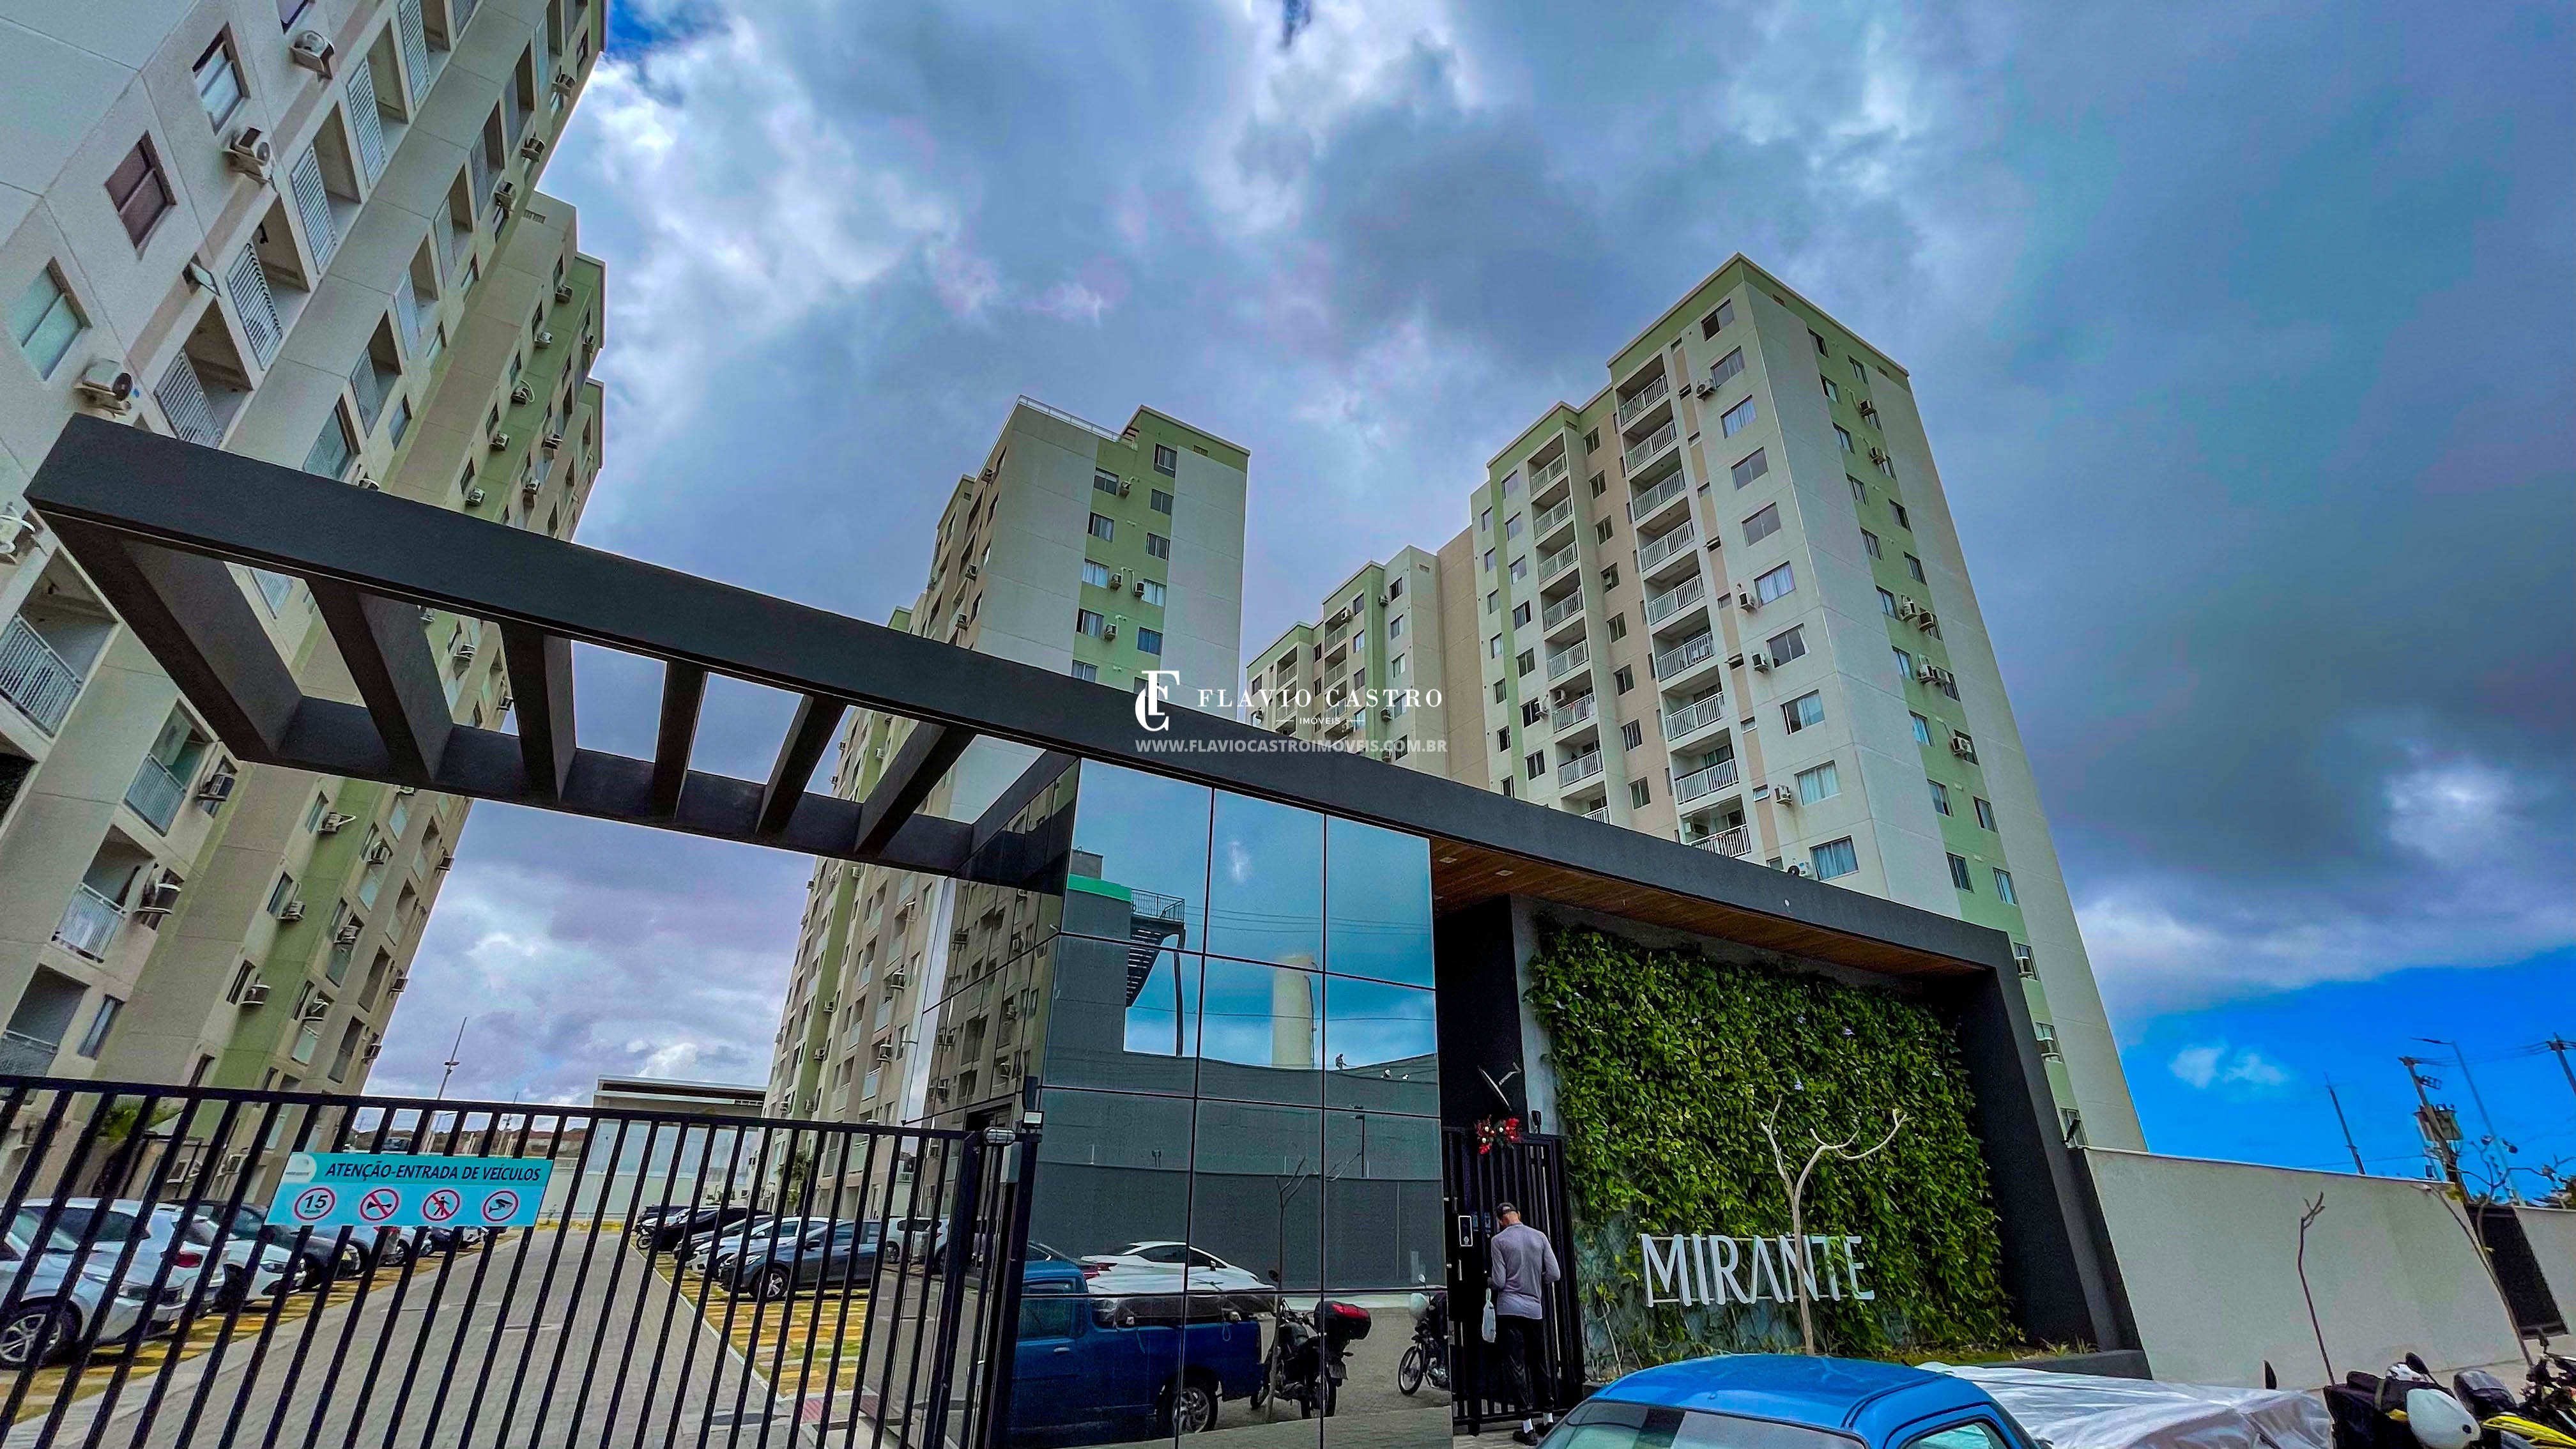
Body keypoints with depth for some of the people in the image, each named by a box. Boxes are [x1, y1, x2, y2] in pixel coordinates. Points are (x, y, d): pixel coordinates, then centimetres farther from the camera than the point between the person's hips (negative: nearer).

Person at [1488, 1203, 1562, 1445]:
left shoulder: (1499, 1240, -6)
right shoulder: (1540, 1237, 3)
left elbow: (1499, 1282, -8)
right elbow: (1555, 1274, 1)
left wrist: (1488, 1281, 14)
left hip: (1509, 1309, -4)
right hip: (1535, 1309, 4)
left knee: (1515, 1366, 1)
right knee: (1539, 1364, 17)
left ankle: (1528, 1427, 0)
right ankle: (1548, 1419, 24)